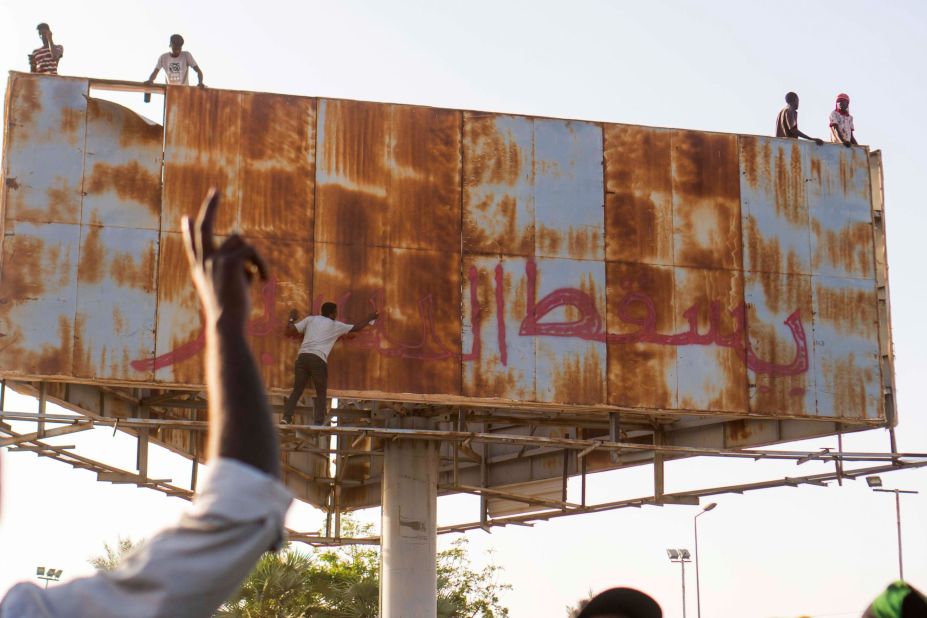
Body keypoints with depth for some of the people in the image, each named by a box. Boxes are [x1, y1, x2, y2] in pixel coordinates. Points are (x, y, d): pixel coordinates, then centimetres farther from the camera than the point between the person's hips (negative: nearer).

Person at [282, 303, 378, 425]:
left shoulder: (310, 319, 18)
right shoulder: (335, 325, 13)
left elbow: (290, 330, 13)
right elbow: (357, 327, 24)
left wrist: (292, 318, 32)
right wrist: (370, 318, 39)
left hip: (303, 356, 3)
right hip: (318, 359, -3)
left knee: (297, 390, 10)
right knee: (321, 393, 8)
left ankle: (286, 417, -2)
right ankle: (318, 422, 0)